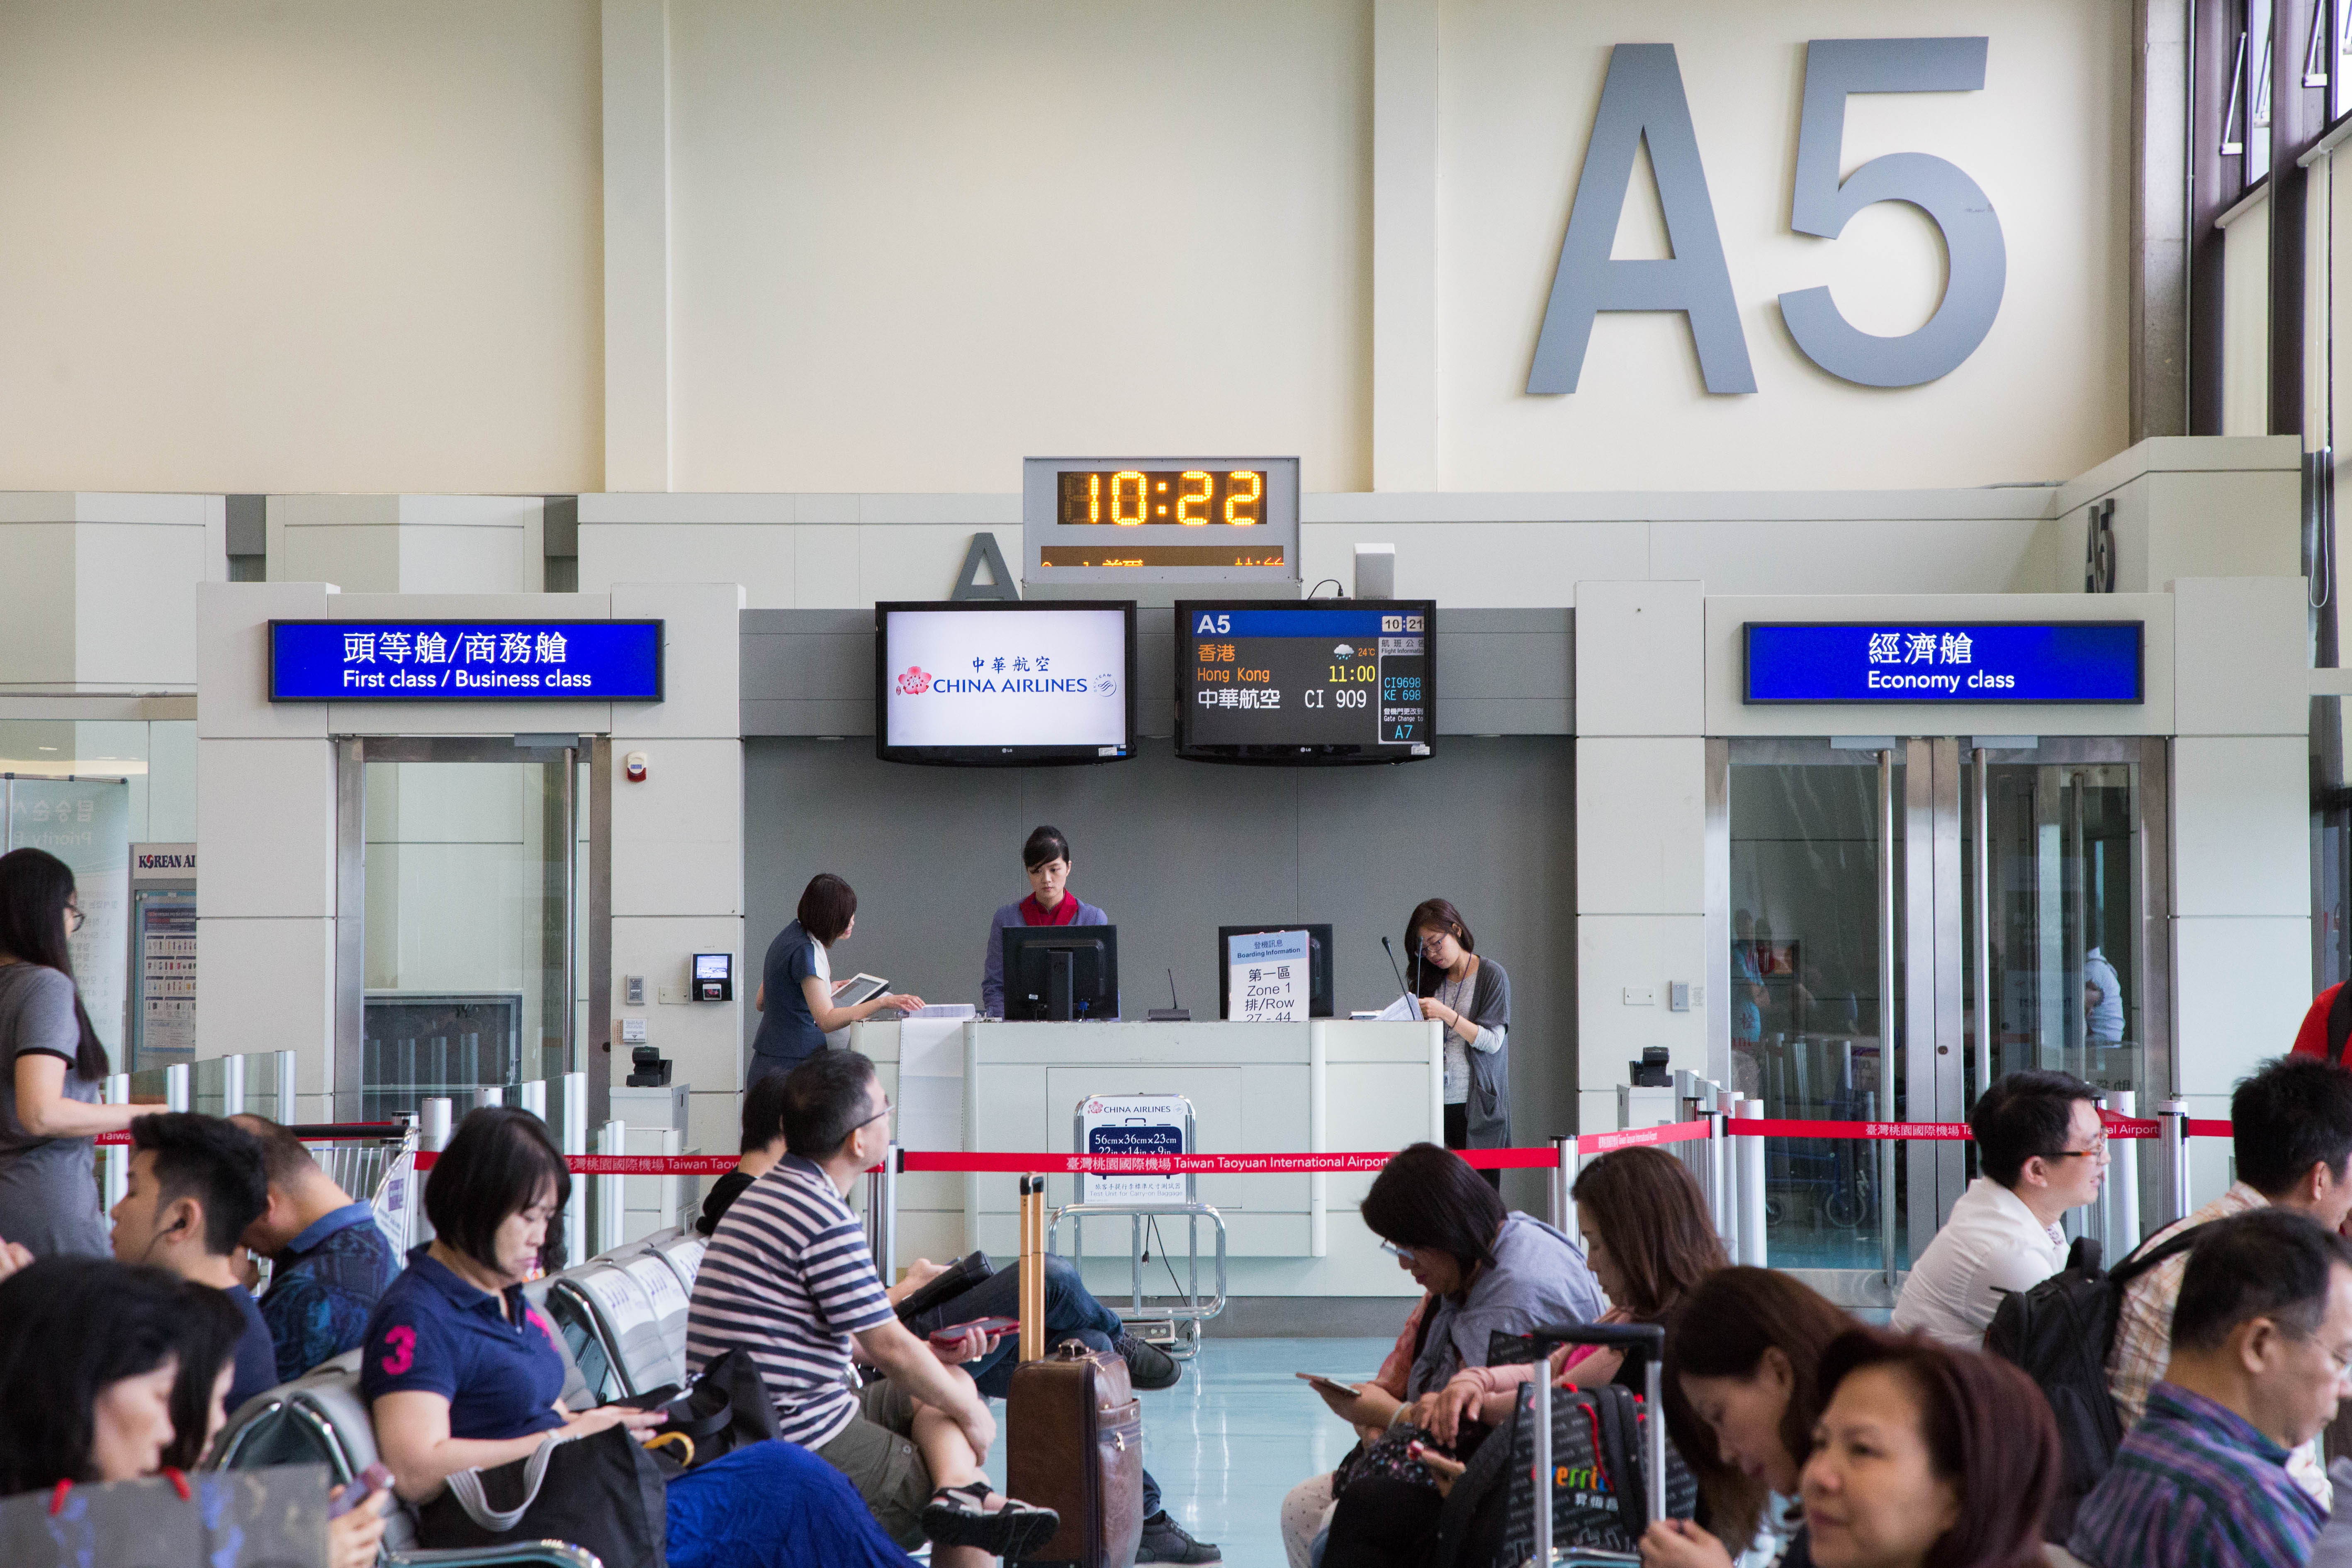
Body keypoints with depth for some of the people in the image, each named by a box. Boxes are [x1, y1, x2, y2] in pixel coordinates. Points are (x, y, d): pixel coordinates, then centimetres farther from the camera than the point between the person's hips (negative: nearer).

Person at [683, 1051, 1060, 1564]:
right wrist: (970, 1413, 1)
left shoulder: (768, 1193, 14)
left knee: (952, 1383, 13)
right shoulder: (828, 1222, -18)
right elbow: (890, 1350, -13)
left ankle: (961, 1495, -12)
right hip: (803, 1445, -9)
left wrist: (928, 1350, 16)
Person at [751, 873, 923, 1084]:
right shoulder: (806, 952, -18)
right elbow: (827, 1021, -27)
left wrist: (825, 990, 24)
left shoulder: (790, 935, 13)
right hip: (791, 1066, -10)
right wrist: (883, 1002, -33)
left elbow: (761, 1003, 22)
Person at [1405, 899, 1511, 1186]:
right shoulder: (1432, 980, 17)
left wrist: (1446, 1014, -14)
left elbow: (1492, 1041, -7)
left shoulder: (1491, 975, 1)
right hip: (1438, 1104, 4)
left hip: (1477, 1105, -4)